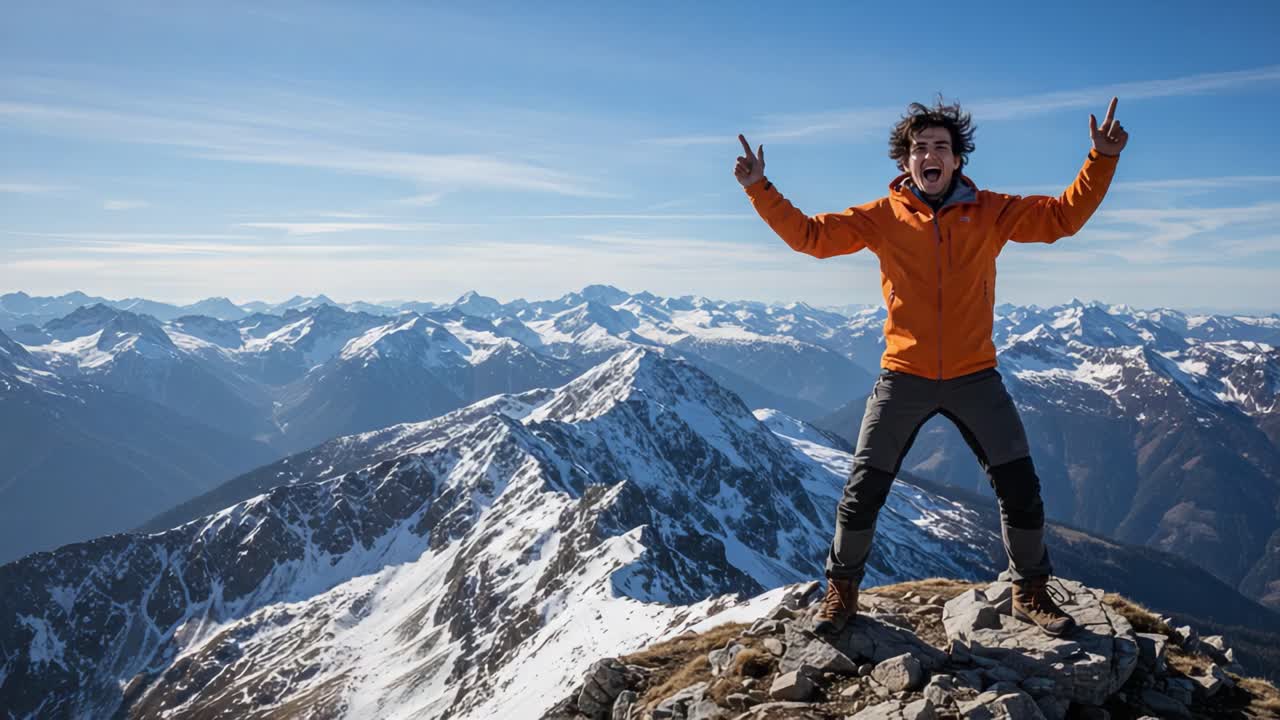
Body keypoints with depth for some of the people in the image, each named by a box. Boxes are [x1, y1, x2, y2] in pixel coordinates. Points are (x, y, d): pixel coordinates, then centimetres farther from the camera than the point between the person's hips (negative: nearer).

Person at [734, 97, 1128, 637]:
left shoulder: (990, 212, 0)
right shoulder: (883, 216, -3)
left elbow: (1064, 216, 1)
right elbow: (809, 234, -5)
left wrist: (1102, 160, -11)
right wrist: (760, 189, -14)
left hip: (975, 378, 1)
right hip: (903, 379, -1)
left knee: (1020, 487, 6)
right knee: (863, 491, 5)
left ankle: (1031, 592, 30)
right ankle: (841, 591, 25)